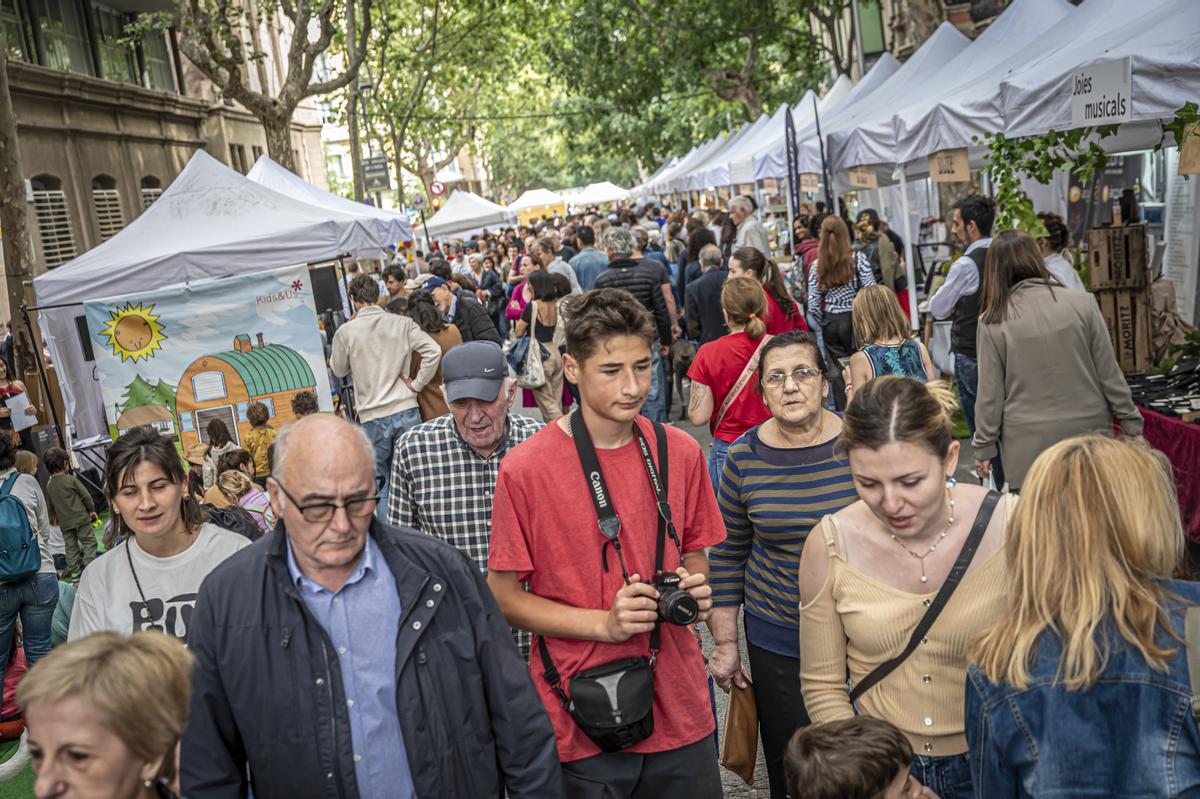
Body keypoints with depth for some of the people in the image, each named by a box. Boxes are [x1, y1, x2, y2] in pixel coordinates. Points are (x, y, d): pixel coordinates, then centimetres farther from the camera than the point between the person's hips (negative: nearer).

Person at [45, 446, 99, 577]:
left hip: (64, 523, 5)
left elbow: (51, 505, 14)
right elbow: (85, 496, -8)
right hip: (80, 518, -5)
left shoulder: (49, 485, 5)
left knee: (70, 546, 13)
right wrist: (92, 510, 5)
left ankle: (73, 569, 14)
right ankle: (88, 564, -9)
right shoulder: (71, 479, -11)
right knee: (89, 542, 0)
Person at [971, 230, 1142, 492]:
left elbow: (990, 394, -3)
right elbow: (1109, 373, 1)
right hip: (1088, 432, 2)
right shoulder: (1082, 303, -3)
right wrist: (1132, 425, 10)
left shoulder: (993, 321, -6)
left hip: (1029, 444, -2)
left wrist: (984, 447, 7)